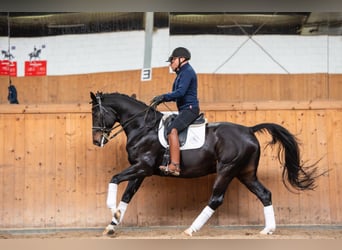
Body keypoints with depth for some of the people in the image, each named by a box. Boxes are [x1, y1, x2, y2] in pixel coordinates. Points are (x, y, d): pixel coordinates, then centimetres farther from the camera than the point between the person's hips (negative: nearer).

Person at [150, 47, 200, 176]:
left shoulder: (187, 72, -10)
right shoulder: (182, 73, 22)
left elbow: (180, 92, -23)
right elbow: (176, 94, 25)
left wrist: (163, 97, -19)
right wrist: (161, 99, 11)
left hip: (189, 108, -12)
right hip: (184, 110, 12)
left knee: (172, 130, -30)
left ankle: (174, 166, -39)